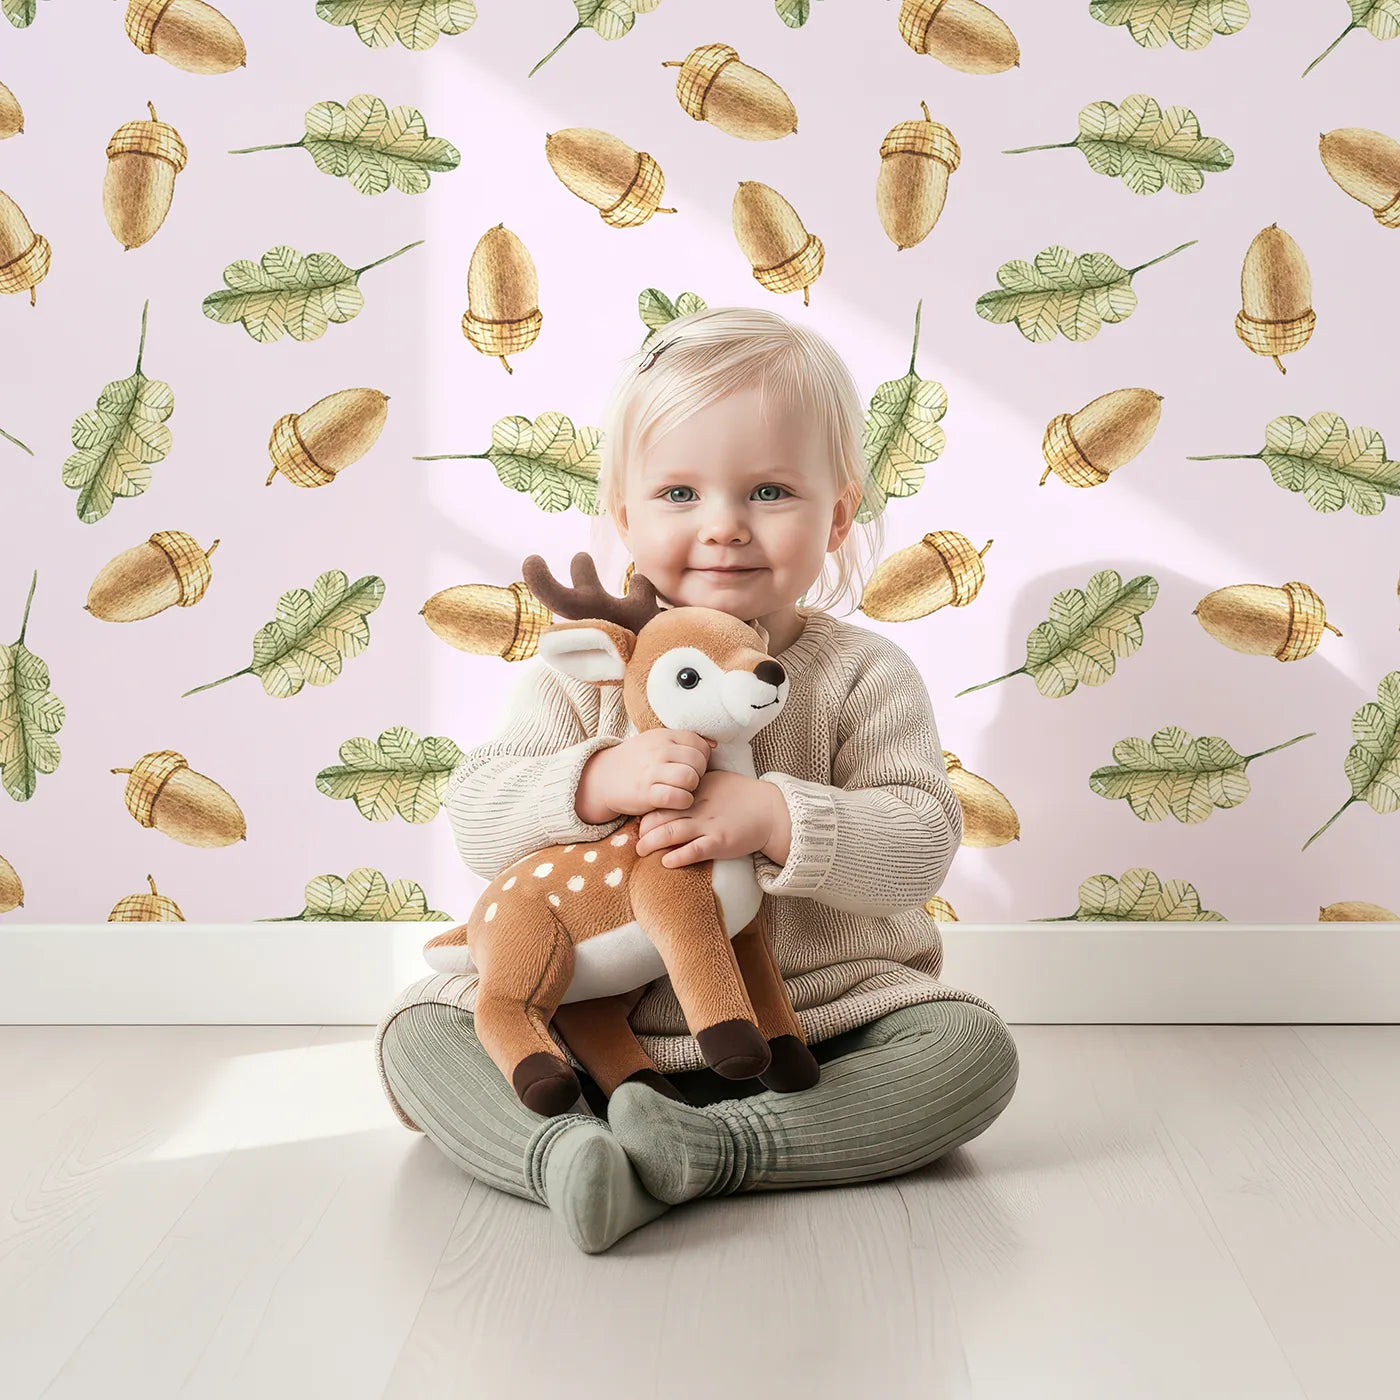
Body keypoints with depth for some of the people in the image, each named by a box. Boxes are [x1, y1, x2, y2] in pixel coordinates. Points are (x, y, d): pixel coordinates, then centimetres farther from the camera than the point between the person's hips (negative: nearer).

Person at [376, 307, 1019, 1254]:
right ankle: (568, 1156, -36)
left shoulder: (863, 674, -4)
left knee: (973, 1044, -23)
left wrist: (775, 817, -30)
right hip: (600, 1032, 1)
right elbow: (478, 819, -8)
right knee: (419, 1027, -12)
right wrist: (600, 782, -28)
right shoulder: (588, 670, -1)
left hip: (824, 1032, 0)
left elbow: (923, 840, -13)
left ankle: (702, 1148, -31)